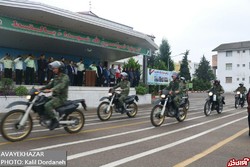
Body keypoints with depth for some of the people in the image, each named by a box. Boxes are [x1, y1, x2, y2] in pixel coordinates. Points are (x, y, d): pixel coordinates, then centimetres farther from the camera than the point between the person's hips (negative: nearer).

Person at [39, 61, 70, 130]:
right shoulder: (56, 77, 19)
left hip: (61, 98, -9)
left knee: (47, 105, -29)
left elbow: (60, 86, -29)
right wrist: (40, 88, 1)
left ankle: (55, 121, -18)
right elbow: (50, 85, 16)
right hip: (54, 96, 9)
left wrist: (51, 90, -44)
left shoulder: (65, 77, -11)